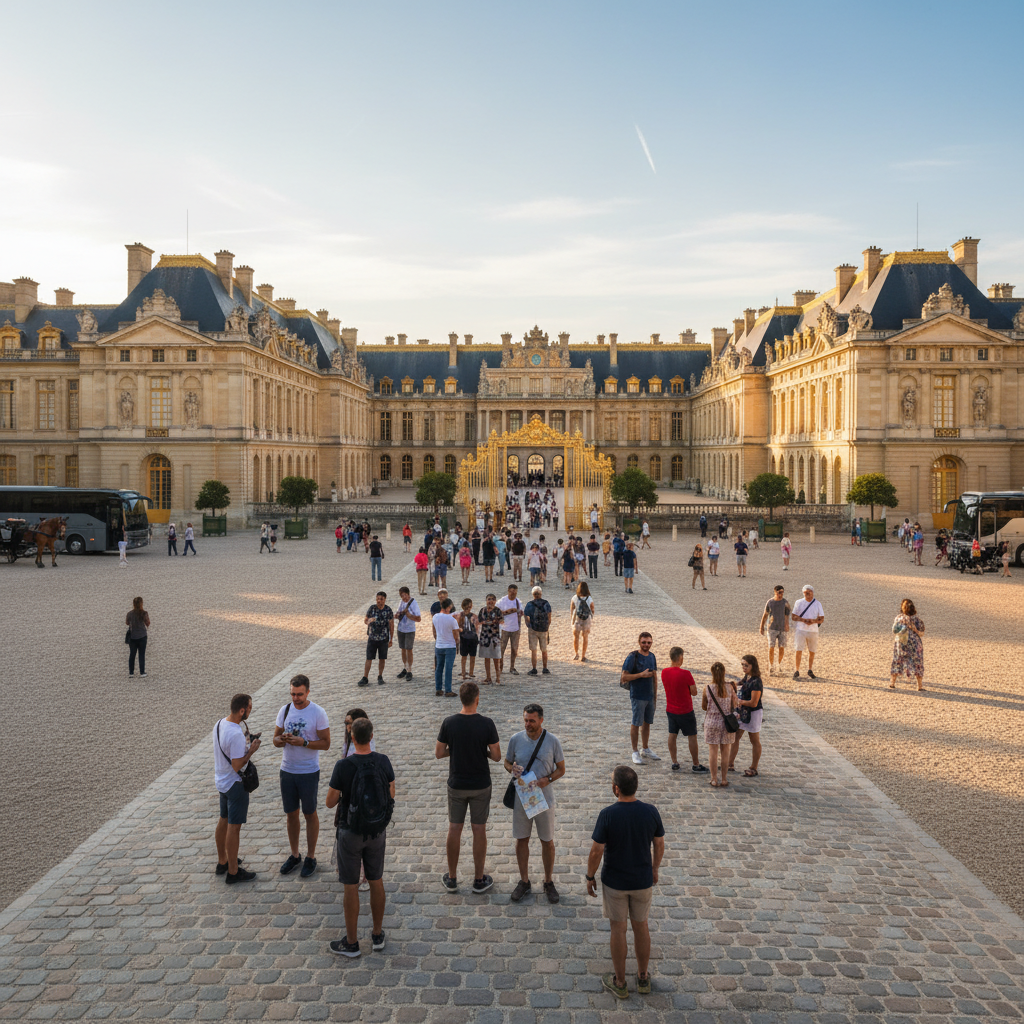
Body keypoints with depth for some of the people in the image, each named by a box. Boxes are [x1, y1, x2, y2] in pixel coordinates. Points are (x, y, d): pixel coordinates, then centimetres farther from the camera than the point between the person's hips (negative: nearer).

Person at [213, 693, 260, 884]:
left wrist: (246, 743, 8)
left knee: (223, 821, 21)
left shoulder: (219, 724, 0)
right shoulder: (236, 734, -29)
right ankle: (233, 872, 12)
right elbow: (237, 766, -27)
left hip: (221, 780, 9)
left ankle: (222, 862, 37)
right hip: (235, 784, -9)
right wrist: (252, 750, -17)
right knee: (234, 827, 1)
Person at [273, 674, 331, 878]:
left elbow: (326, 743, -11)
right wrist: (282, 739, -18)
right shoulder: (285, 710, 0)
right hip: (287, 771, 4)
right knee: (291, 813, 14)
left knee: (310, 814, 8)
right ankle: (294, 856, 29)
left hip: (309, 772, -4)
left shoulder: (318, 713, -13)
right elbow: (276, 740, 6)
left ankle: (311, 858, 21)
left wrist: (304, 742, -25)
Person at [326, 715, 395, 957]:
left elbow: (330, 802, -12)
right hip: (377, 831, 4)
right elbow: (391, 794, 4)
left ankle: (351, 942, 20)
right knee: (376, 881, 17)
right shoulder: (383, 762, -9)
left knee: (351, 887, 8)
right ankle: (377, 935, 29)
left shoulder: (343, 766, -21)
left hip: (351, 833, -4)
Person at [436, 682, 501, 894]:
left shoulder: (449, 723, -12)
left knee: (454, 829, 13)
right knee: (479, 830, 11)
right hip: (481, 786, -1)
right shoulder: (486, 724, -16)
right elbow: (496, 756, -10)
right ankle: (479, 880, 21)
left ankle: (451, 879, 23)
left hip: (456, 785, 1)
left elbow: (439, 753, -4)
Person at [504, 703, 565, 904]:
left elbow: (561, 768, -1)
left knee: (547, 841, 10)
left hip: (544, 797, -1)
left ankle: (548, 882, 28)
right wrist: (512, 769, -16)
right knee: (521, 840, 11)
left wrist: (548, 779, -20)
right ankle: (524, 881, 28)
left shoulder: (553, 741, -10)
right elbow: (507, 762, 7)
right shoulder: (516, 739, -7)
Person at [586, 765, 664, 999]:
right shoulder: (650, 811, -14)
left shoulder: (607, 815, -23)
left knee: (618, 929, 13)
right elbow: (659, 845, -1)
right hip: (643, 881, 3)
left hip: (614, 882, -3)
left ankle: (619, 982, 26)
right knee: (641, 926, 19)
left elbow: (596, 852, -17)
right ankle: (643, 978, 33)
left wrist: (590, 877, -1)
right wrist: (654, 869, 16)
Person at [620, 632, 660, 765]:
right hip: (637, 696, -6)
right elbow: (623, 677, -15)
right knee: (636, 724, 0)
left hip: (650, 696, 6)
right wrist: (641, 675, -21)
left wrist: (655, 694, 16)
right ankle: (635, 752, 10)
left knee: (647, 723, 15)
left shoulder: (652, 657, 7)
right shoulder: (632, 657, -13)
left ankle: (646, 749, 28)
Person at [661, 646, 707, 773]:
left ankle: (675, 763, 16)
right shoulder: (685, 674, -22)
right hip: (685, 711, -5)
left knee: (672, 735, 11)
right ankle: (696, 765, 14)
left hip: (670, 710, 5)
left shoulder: (664, 672, -4)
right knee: (692, 736, 6)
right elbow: (694, 692, -14)